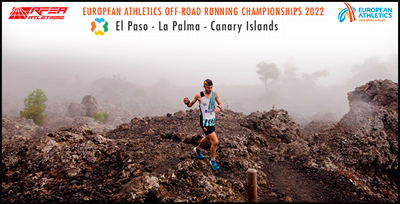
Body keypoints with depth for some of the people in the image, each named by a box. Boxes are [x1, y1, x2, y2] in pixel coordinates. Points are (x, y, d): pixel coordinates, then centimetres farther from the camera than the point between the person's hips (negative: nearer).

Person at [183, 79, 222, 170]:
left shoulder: (214, 94, -2)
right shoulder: (199, 95, -13)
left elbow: (220, 104, 7)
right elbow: (190, 105, 0)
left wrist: (218, 108, -16)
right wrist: (187, 102, -23)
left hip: (212, 120, 6)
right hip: (205, 122, -6)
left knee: (207, 138, 29)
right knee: (215, 141, -13)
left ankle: (198, 149, 60)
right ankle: (213, 161, 9)